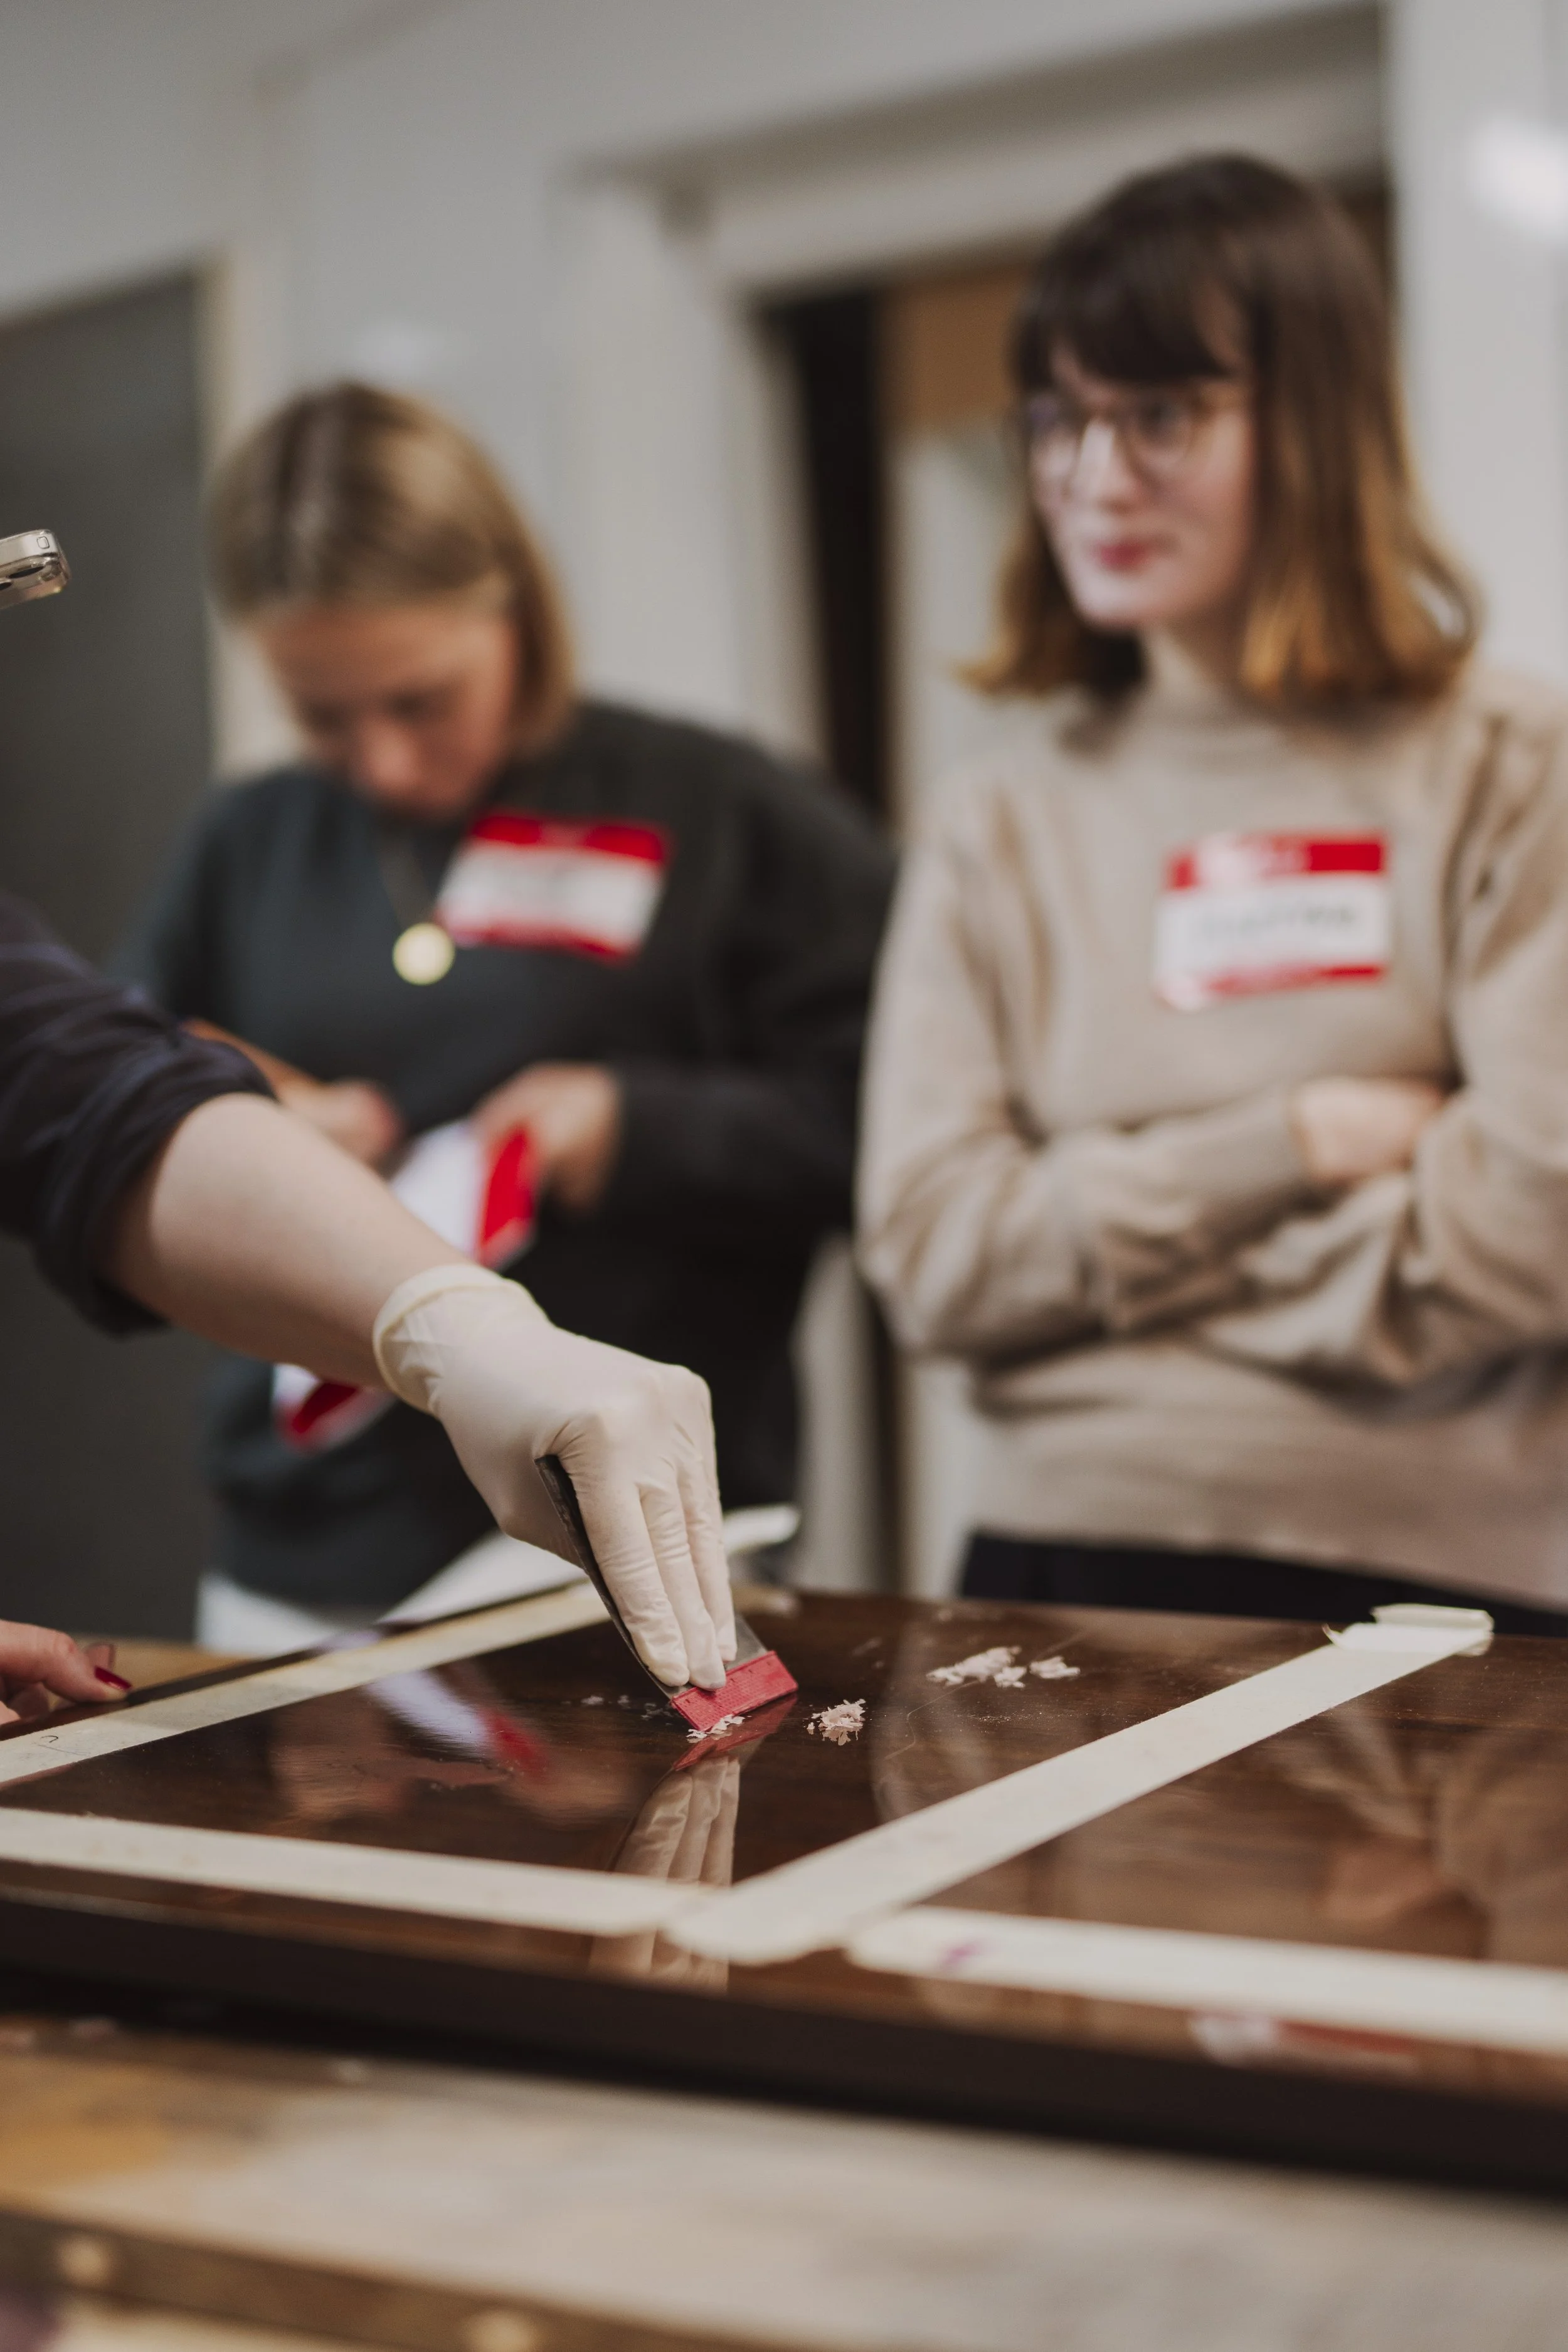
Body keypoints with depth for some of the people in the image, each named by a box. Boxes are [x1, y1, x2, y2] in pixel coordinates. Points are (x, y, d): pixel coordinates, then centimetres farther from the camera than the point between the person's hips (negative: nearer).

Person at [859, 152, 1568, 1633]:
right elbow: (927, 1257, 3)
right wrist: (1287, 1148, -5)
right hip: (1058, 1564, 2)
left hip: (1437, 1578, -2)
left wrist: (1103, 1254, -1)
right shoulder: (1002, 826, 12)